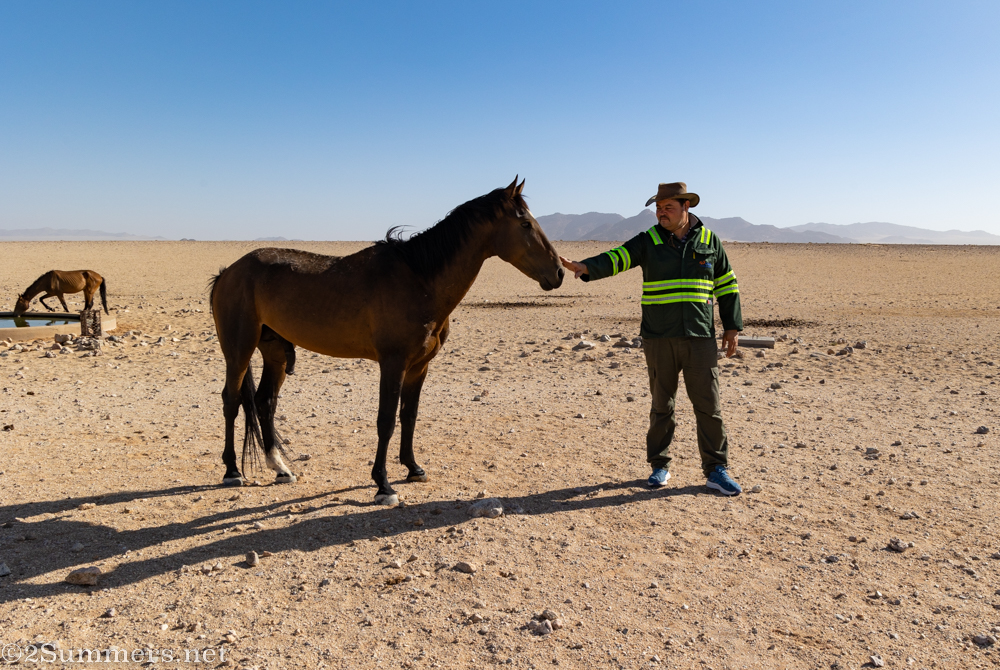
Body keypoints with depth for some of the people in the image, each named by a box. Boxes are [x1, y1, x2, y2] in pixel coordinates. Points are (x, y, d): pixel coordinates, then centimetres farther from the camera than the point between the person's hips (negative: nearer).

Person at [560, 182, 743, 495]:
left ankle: (717, 470, 13)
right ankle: (660, 466, 22)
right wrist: (585, 267, -33)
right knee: (661, 404, 9)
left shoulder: (709, 241, 5)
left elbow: (727, 286, 11)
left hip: (700, 337, 0)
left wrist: (732, 327, 7)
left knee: (708, 405, 2)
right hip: (658, 339, 0)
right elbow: (615, 258, -14)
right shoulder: (648, 241, 1)